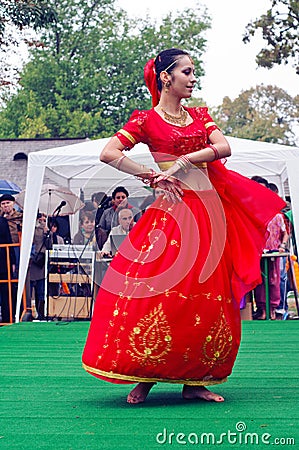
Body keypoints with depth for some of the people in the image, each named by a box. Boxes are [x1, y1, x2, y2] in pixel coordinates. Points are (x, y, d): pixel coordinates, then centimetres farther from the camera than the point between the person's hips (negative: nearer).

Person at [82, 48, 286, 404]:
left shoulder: (199, 116, 16)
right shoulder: (146, 120, 1)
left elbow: (224, 148, 0)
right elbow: (108, 154, -10)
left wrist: (183, 161, -11)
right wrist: (152, 175, -10)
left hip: (210, 211, 5)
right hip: (172, 211, -5)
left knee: (208, 295, 2)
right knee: (164, 290, -12)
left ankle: (194, 381, 8)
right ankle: (145, 377, -3)